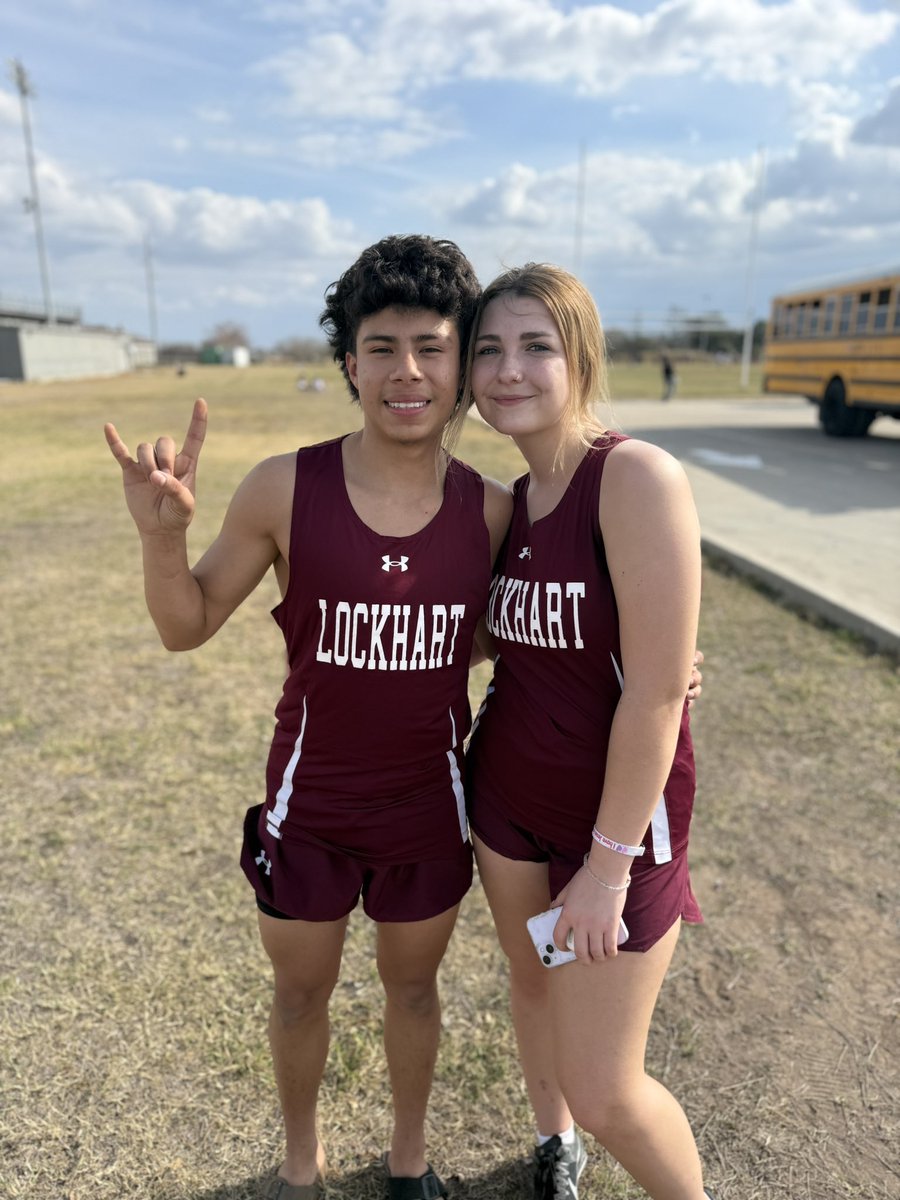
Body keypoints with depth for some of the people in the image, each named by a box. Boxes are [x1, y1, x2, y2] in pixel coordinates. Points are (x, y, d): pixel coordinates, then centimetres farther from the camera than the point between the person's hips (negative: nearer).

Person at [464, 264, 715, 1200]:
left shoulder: (638, 476, -22)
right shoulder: (509, 501, 1)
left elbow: (656, 691, -22)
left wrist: (607, 867, -18)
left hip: (617, 814, -6)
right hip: (507, 796, 7)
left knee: (604, 1091, 5)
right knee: (532, 980, 25)